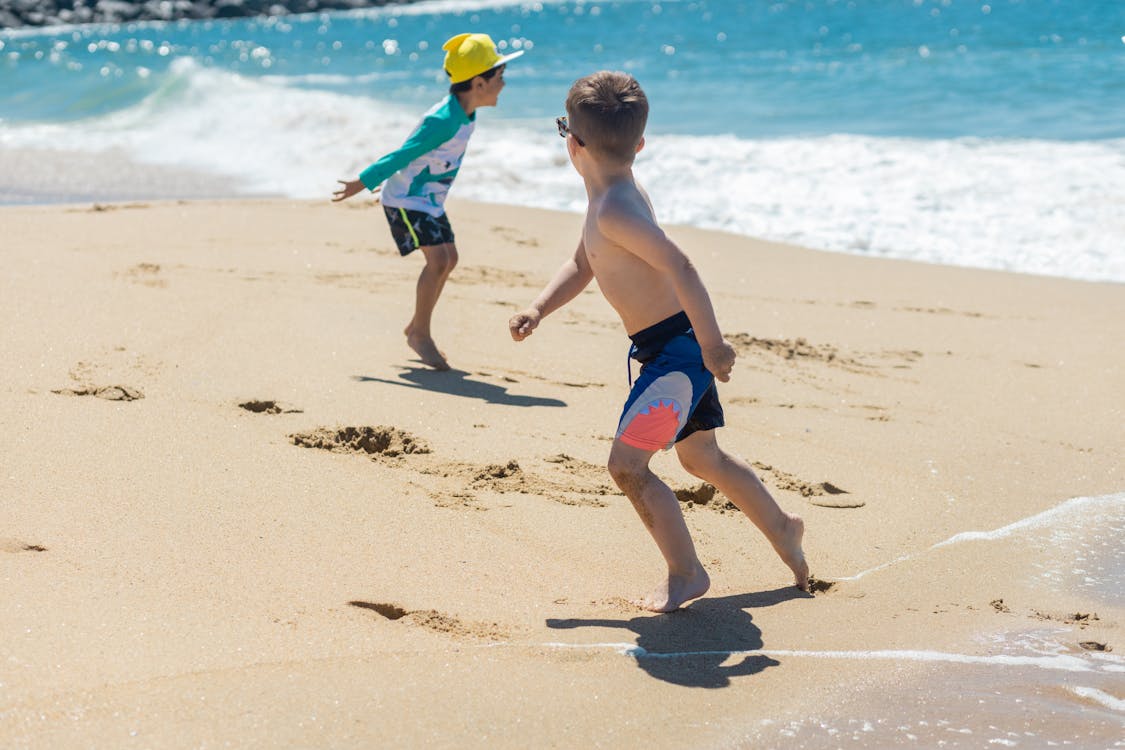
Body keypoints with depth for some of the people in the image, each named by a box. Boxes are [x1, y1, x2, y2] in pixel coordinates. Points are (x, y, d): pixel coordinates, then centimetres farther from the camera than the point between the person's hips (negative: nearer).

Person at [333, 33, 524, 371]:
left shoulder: (464, 113, 2)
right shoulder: (445, 121, -29)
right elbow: (404, 154, -24)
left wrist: (384, 180, 22)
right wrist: (363, 183, -17)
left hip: (429, 200, 10)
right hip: (406, 200, -10)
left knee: (449, 259, 11)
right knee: (438, 259, -17)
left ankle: (416, 329, 24)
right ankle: (420, 334, -3)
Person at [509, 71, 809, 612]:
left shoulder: (615, 210, -23)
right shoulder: (616, 196, 8)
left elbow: (679, 268, -30)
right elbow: (582, 266, 19)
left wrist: (711, 345, -27)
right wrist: (537, 310, 5)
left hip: (677, 349, -11)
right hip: (675, 349, 11)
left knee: (627, 465, -9)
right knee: (702, 457, 25)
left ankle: (686, 573, 3)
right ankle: (782, 529, 43)